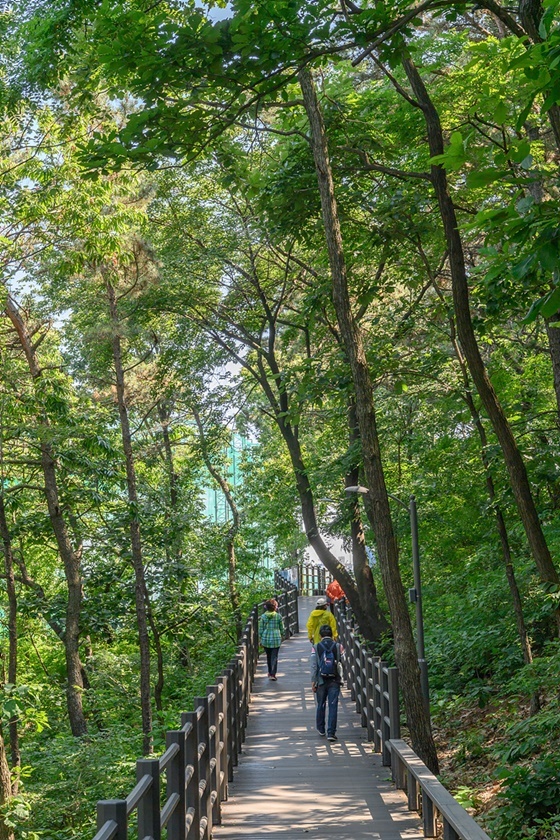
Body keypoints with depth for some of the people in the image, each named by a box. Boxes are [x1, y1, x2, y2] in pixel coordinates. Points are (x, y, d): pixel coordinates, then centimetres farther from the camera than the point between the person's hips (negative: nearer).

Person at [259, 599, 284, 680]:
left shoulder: (263, 616, -3)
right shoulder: (278, 616, -5)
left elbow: (260, 629, 0)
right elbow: (282, 628, 4)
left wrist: (260, 638, 10)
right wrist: (282, 636, 21)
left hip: (266, 638, 2)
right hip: (276, 639, -2)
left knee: (268, 656, 18)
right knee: (274, 657, 0)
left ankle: (270, 672, 30)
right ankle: (273, 674, -10)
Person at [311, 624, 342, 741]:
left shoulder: (316, 648, -3)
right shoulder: (337, 646, -3)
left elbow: (314, 666, -4)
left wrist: (313, 681, 2)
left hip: (321, 681, 1)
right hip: (334, 681, -1)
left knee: (321, 705, 17)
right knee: (333, 706, -1)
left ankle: (320, 728, 31)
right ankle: (331, 733, -6)